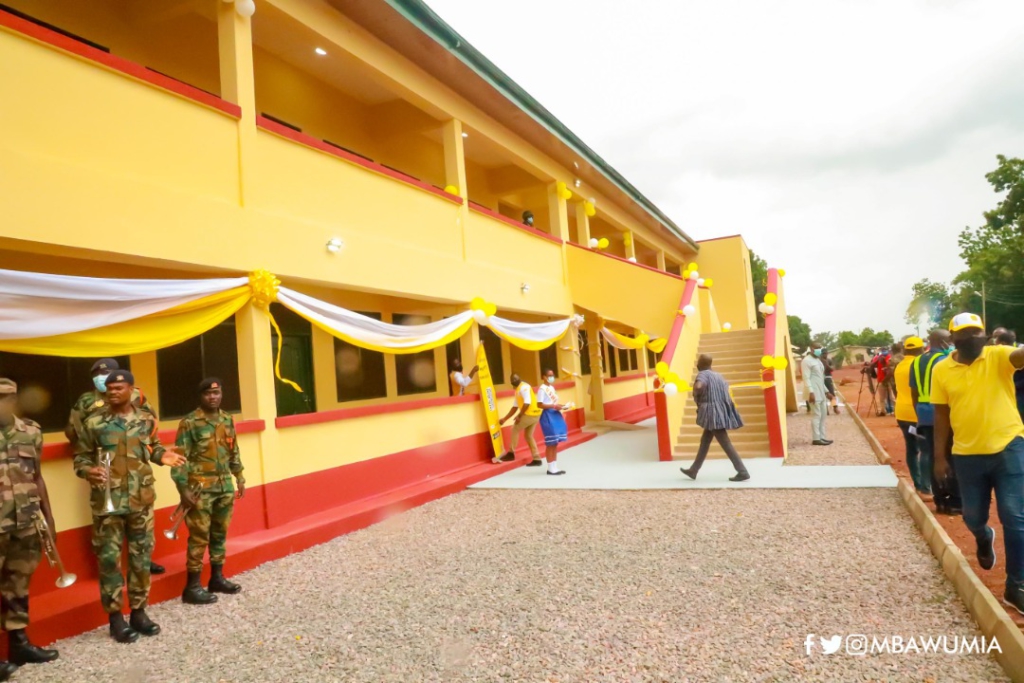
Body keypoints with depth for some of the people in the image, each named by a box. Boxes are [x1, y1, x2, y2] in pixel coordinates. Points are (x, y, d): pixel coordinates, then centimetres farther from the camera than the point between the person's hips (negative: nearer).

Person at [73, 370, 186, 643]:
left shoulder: (146, 420, 3)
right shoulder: (94, 422, -4)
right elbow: (80, 456, 2)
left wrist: (162, 456, -6)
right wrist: (88, 471, -19)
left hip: (142, 500, 3)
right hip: (108, 501, -2)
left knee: (141, 556, 11)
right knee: (109, 558, 4)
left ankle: (139, 611, 25)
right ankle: (116, 617, 18)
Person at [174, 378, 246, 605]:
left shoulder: (227, 420, 8)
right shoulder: (189, 422, -11)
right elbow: (180, 457, -13)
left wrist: (240, 479, 16)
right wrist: (183, 489, -17)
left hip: (225, 486, 6)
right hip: (200, 488, -6)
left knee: (220, 533, 14)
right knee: (199, 537, -2)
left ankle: (217, 578, 27)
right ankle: (192, 586, 8)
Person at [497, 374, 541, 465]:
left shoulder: (524, 387, -12)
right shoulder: (518, 390, 19)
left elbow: (527, 403, -22)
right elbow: (515, 407, 22)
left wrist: (519, 416, -17)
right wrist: (505, 419, 21)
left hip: (530, 414, -9)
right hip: (534, 415, 9)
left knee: (515, 429, 5)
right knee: (529, 436, 15)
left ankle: (511, 453, 11)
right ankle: (537, 459, 16)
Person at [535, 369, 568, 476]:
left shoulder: (552, 388, 16)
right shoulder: (542, 389, -11)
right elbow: (540, 404, -17)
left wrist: (560, 406, 3)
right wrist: (554, 406, -22)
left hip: (555, 415, 9)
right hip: (548, 416, -9)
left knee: (555, 443, 10)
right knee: (550, 443, -5)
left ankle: (555, 467, 16)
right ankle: (551, 468, 2)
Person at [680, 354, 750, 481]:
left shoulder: (703, 374, -11)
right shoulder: (716, 375, 16)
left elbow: (698, 386, -32)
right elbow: (726, 386, 31)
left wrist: (696, 397, -14)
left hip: (713, 411, -9)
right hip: (720, 410, 10)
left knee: (725, 443, -6)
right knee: (705, 441, 16)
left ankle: (743, 472, -7)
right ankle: (693, 471, 24)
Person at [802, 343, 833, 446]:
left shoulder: (817, 360, 19)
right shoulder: (807, 361, -11)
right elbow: (806, 378, -18)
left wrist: (825, 390, 20)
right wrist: (811, 392, -24)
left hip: (821, 392, 10)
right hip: (814, 392, -10)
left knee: (823, 414, 11)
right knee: (816, 415, -9)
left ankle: (821, 437, 17)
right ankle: (816, 439, -5)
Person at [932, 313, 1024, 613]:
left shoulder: (999, 356, -6)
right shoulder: (942, 370, -1)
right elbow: (941, 415, 4)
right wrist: (940, 457, 4)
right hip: (967, 454, 2)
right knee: (973, 516, 15)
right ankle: (984, 538, 52)